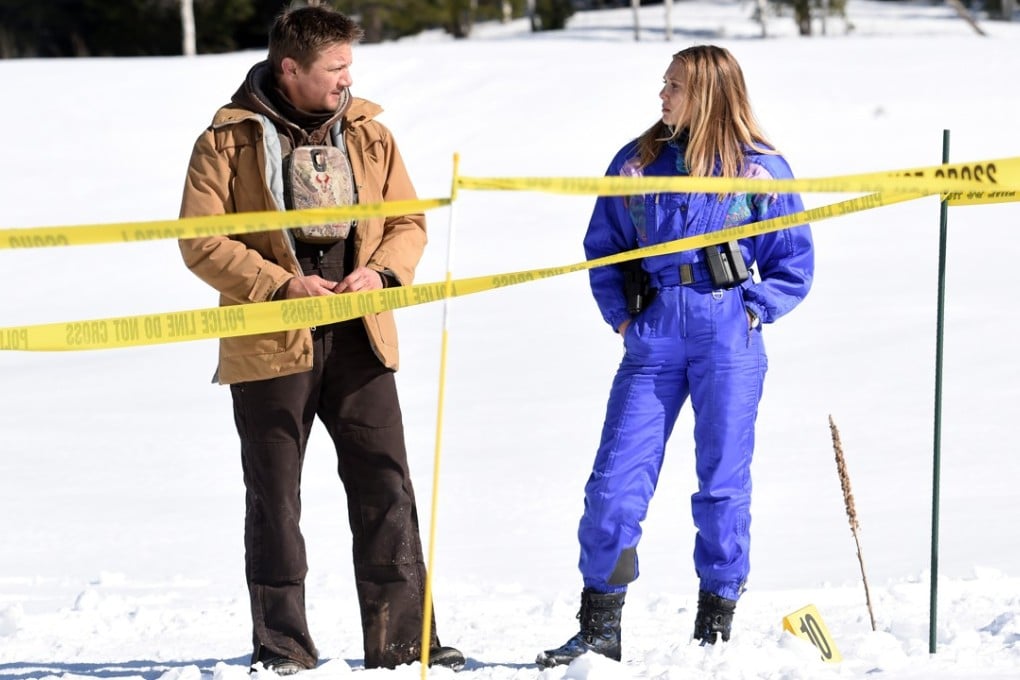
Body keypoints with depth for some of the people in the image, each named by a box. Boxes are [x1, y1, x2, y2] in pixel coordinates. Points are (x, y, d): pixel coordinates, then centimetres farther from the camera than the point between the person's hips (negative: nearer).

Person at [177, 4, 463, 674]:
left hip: (359, 340, 3)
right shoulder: (229, 139, -3)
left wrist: (380, 272, -8)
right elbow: (201, 241, -7)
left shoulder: (368, 134, 9)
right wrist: (281, 286, -17)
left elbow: (409, 223, 13)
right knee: (274, 497, 3)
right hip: (271, 343, -3)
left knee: (387, 487, -1)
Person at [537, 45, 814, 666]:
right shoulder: (636, 163, 9)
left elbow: (795, 264, 6)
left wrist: (751, 312, -6)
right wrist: (620, 313, 5)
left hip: (728, 338, -2)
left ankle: (716, 627, 11)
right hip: (654, 339, 2)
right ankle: (599, 629, 1)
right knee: (616, 480, -5)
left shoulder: (760, 170, 3)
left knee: (723, 482, 2)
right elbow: (602, 247, 18)